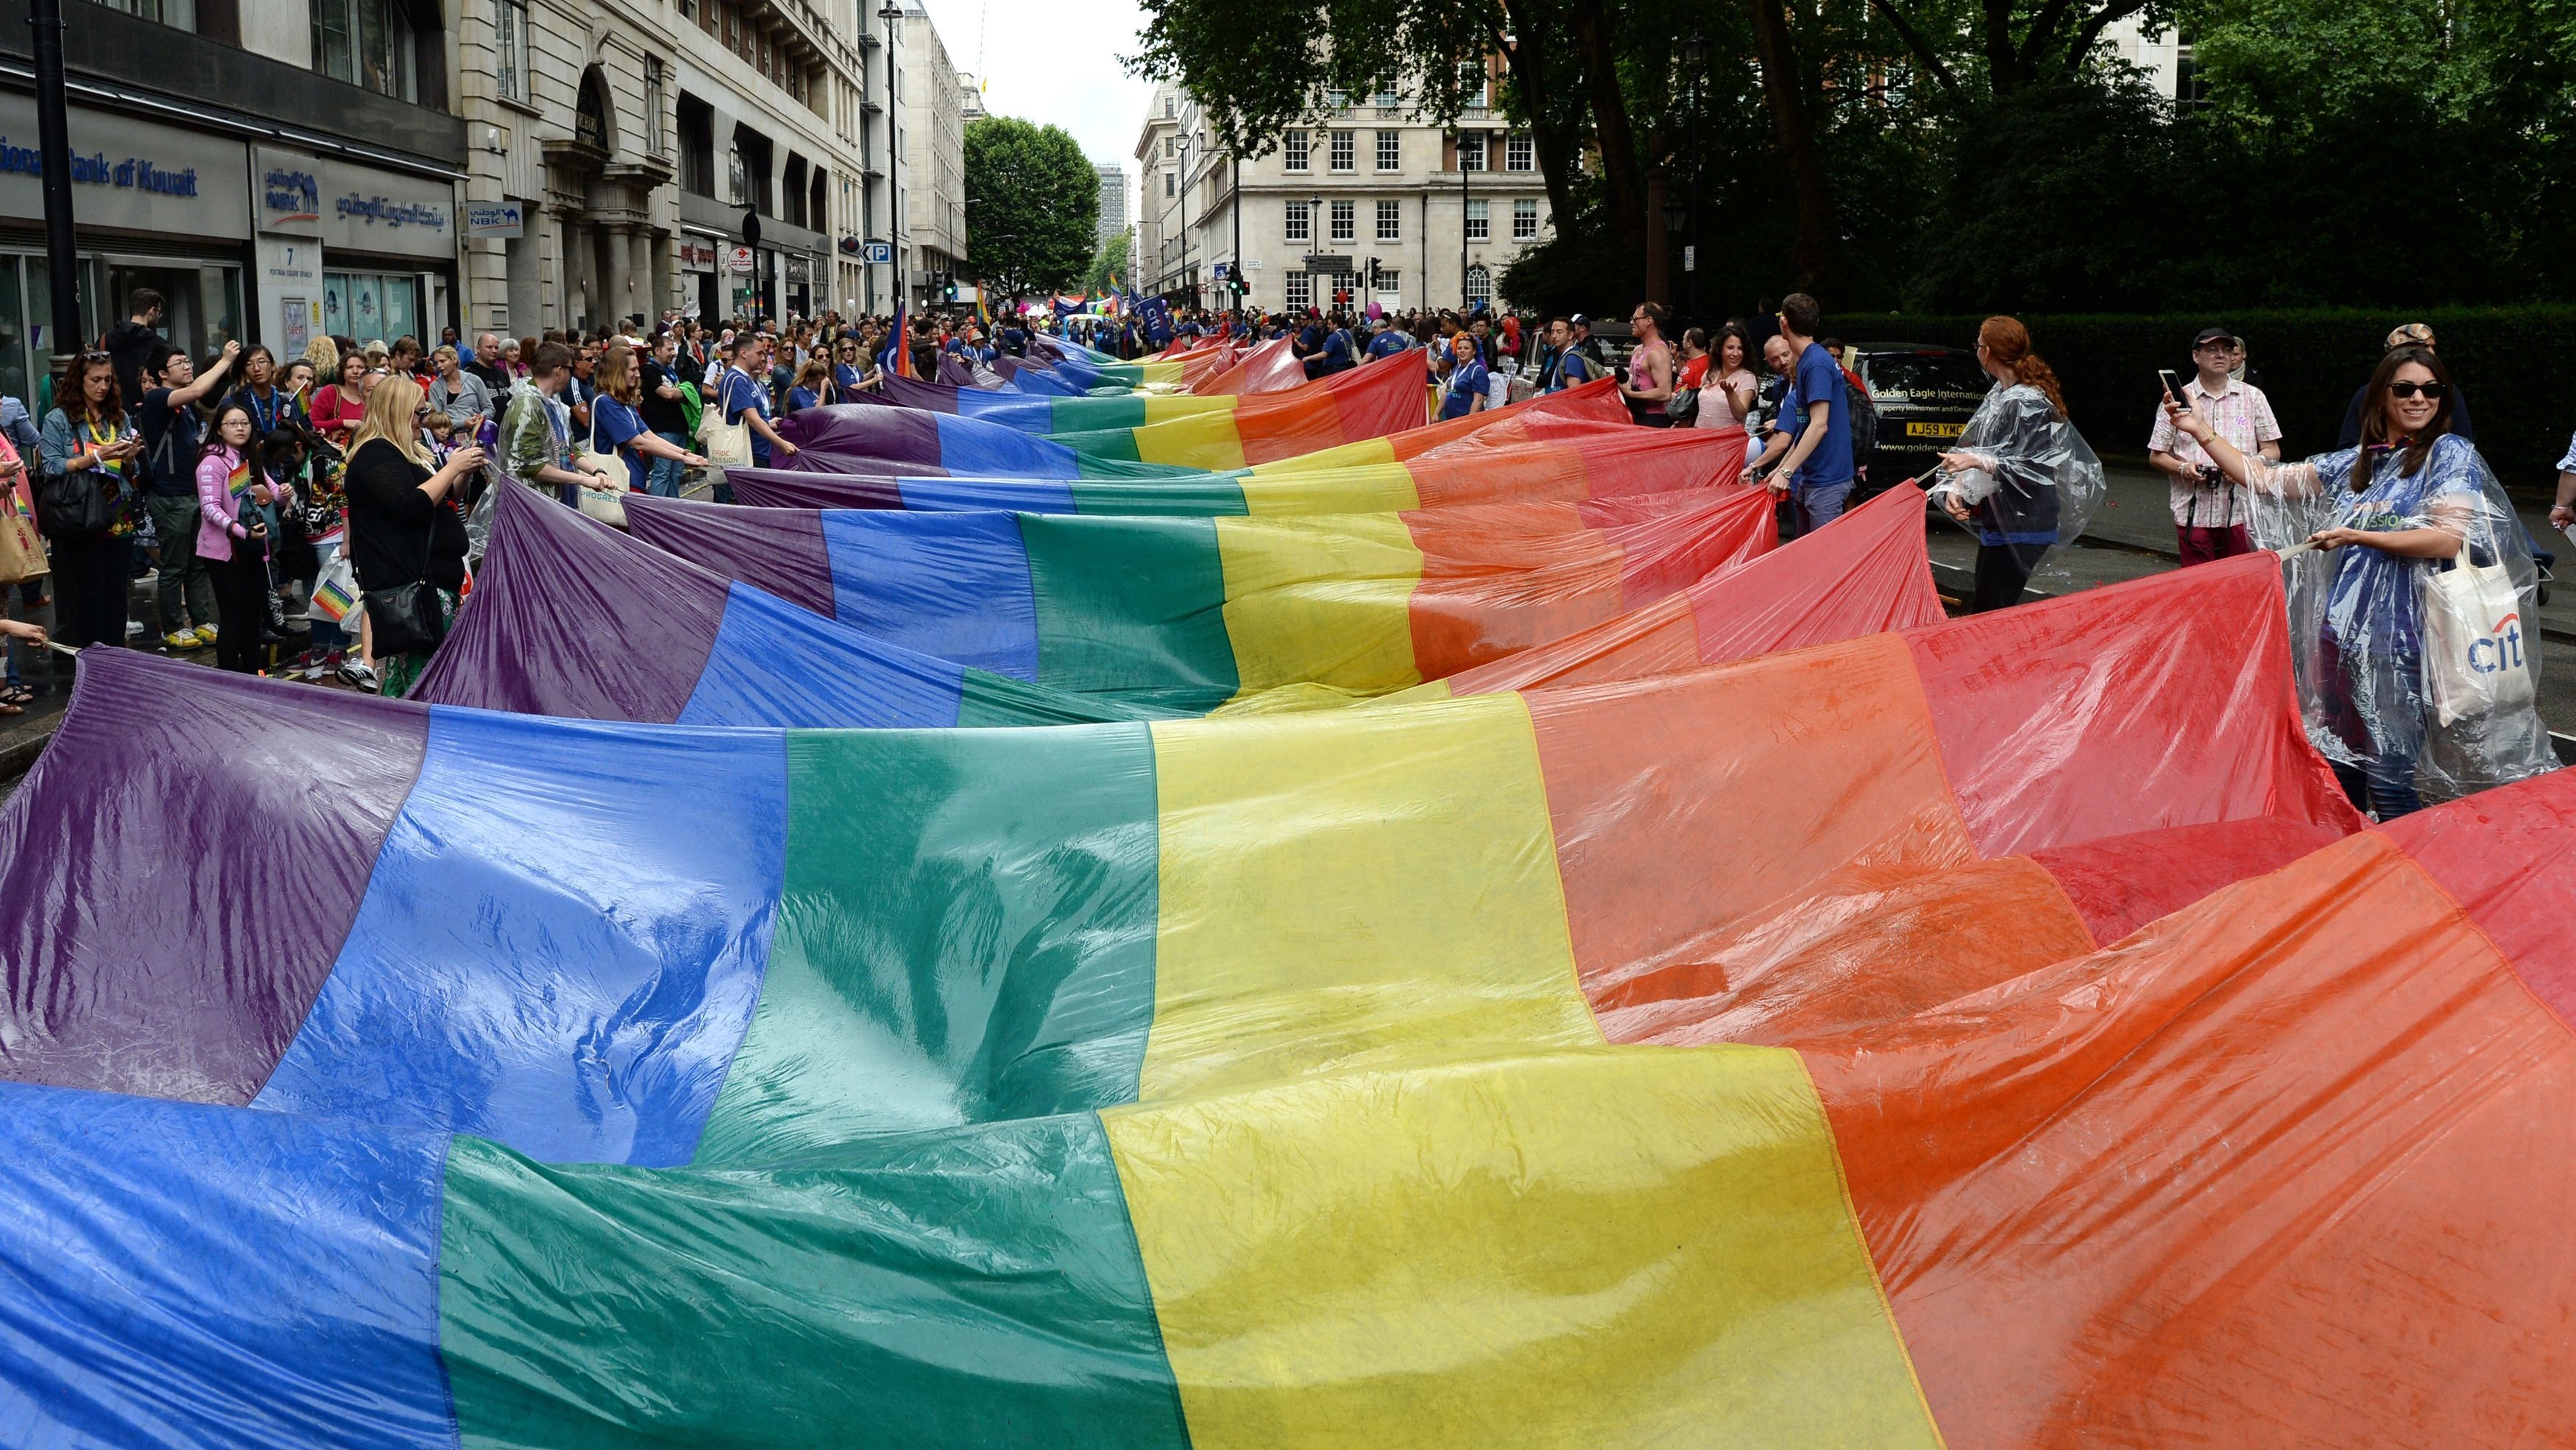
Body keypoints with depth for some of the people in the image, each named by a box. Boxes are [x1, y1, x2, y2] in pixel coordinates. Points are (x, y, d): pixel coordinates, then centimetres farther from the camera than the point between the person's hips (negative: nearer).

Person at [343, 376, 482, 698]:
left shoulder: (406, 453, 21)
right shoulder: (375, 456, -11)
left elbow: (441, 499, 30)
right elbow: (412, 505, -23)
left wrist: (465, 472, 13)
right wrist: (452, 467, -15)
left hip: (435, 579, 11)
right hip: (407, 585, -11)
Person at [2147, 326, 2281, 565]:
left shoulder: (2253, 397, 11)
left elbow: (2272, 451, 11)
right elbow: (2156, 455, 10)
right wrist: (2183, 468, -10)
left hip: (2240, 512, 1)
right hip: (2193, 516, -1)